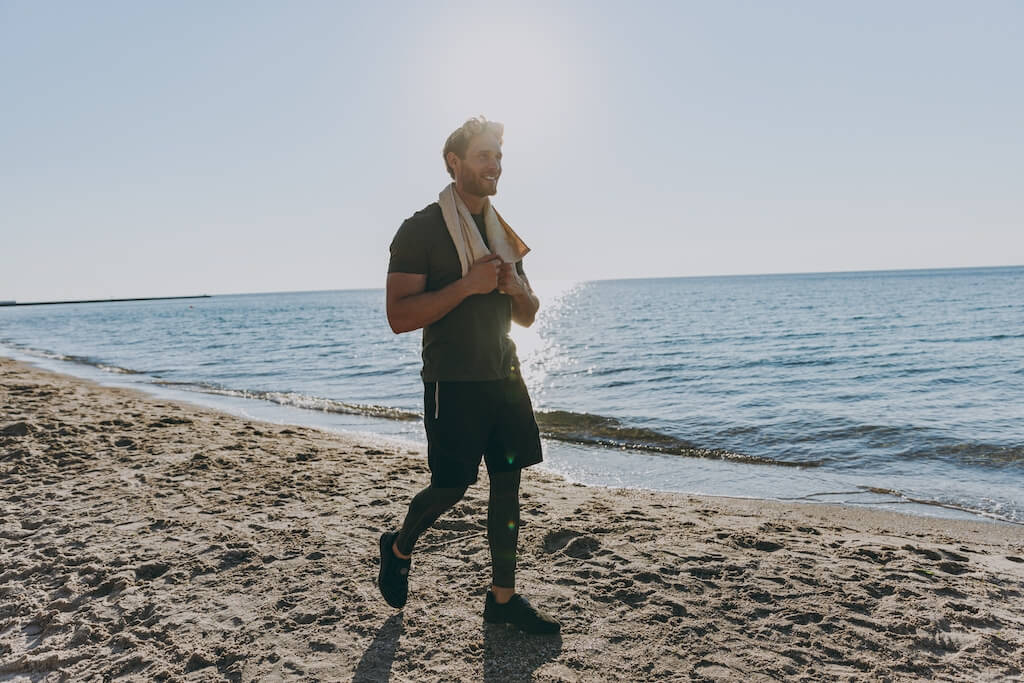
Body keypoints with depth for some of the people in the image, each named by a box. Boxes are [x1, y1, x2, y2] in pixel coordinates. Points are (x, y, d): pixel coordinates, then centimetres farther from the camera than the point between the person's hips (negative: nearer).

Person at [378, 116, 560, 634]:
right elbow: (399, 316, -18)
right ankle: (398, 548, 31)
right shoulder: (421, 230, -8)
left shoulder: (502, 233, 13)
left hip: (504, 378, 7)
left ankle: (503, 598, 18)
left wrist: (518, 288, -5)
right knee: (451, 487, 0)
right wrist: (468, 284, -23)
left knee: (508, 481, 6)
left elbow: (526, 317, 18)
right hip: (453, 384, -6)